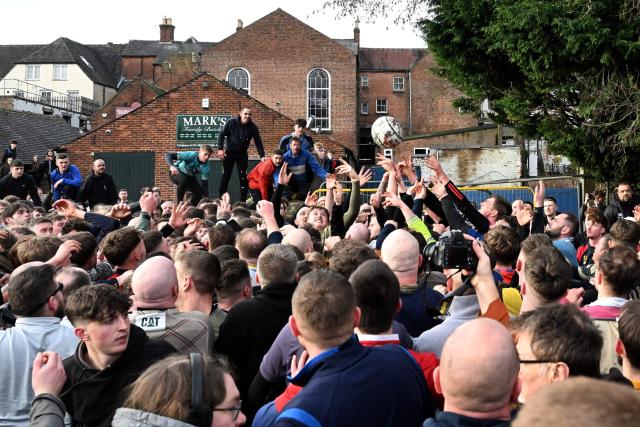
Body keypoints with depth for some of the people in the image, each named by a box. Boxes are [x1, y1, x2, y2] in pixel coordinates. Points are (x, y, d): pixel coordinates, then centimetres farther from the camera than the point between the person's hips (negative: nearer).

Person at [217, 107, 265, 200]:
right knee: (226, 176, 2)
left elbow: (258, 142, -4)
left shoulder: (253, 127, -9)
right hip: (229, 153, -1)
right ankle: (220, 198, 8)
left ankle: (243, 201, 3)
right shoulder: (231, 123, -14)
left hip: (242, 154, 1)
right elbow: (221, 135, -8)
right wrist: (220, 149, -17)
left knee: (243, 177, -2)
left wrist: (262, 156, -13)